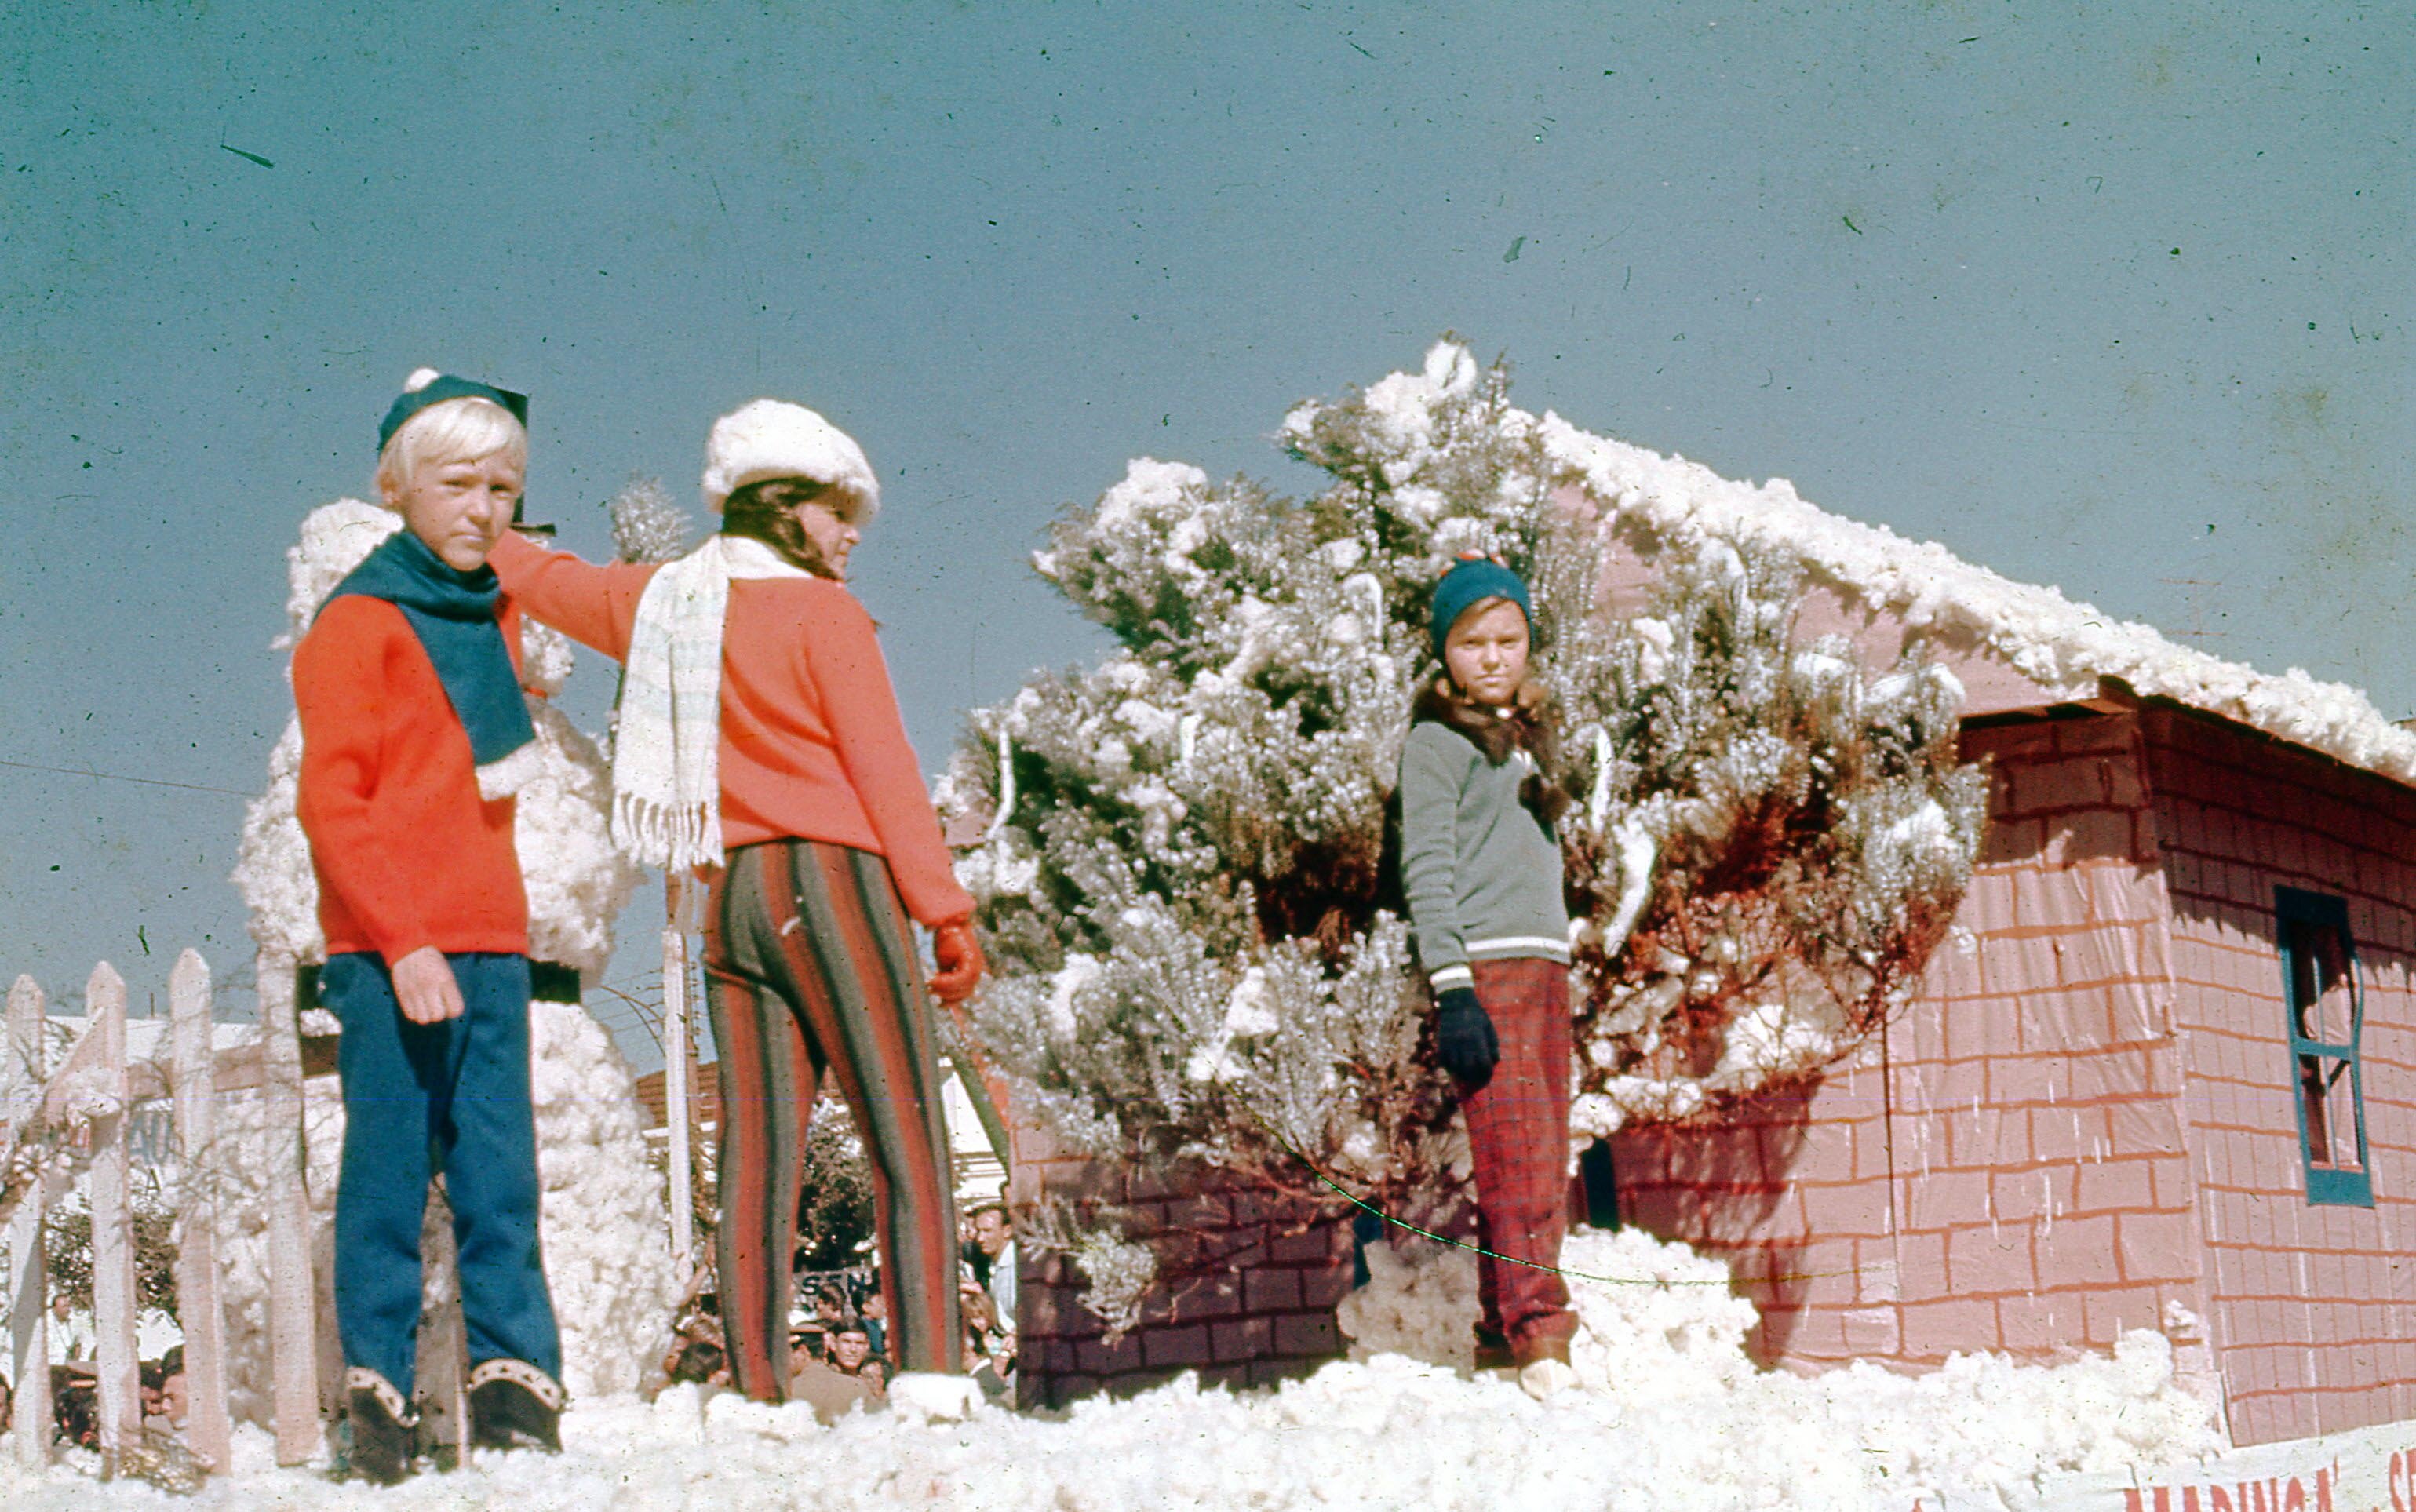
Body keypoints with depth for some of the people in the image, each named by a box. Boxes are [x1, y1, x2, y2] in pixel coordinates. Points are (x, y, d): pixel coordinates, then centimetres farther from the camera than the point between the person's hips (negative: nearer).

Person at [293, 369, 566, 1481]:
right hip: (388, 947, -6)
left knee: (498, 1168, 2)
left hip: (488, 937, 6)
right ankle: (376, 1390, 4)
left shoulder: (494, 611, 16)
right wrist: (404, 941, -15)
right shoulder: (358, 622, -4)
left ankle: (515, 1384, 5)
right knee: (389, 1163, -3)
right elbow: (332, 799, -9)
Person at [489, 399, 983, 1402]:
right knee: (909, 1151, -6)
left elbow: (544, 581, 32)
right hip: (833, 884, -6)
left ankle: (758, 1394, -2)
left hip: (727, 899, 6)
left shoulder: (658, 601, 14)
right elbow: (887, 778, -6)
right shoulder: (823, 615, -3)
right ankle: (931, 1381, -14)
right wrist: (946, 916, -4)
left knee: (756, 1161, 3)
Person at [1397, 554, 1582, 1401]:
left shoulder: (1525, 740, 22)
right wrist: (1453, 990, -17)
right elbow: (1426, 870, -8)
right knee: (1516, 1150, -15)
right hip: (1483, 965, -7)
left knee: (1542, 1162, 3)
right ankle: (1538, 1331, -20)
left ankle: (1502, 1333, 7)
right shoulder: (1437, 741, 0)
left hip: (1545, 965, 7)